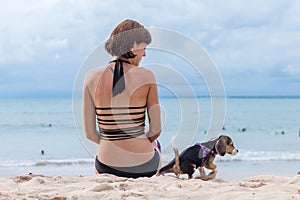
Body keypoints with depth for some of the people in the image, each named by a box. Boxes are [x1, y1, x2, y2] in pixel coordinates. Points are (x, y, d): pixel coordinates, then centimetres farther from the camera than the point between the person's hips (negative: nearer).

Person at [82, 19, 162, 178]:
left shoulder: (92, 77, -6)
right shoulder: (146, 77, -11)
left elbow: (89, 133, -2)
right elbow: (156, 130, -4)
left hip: (107, 167, 2)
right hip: (143, 166, -1)